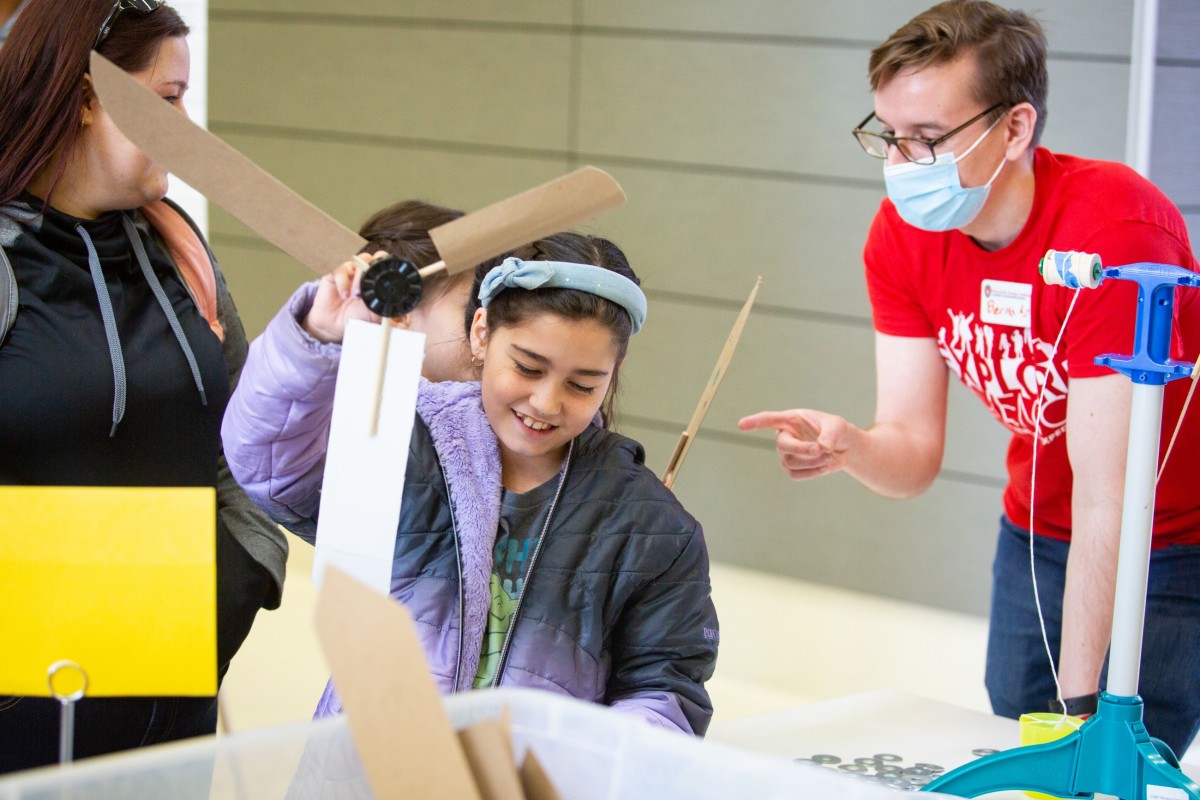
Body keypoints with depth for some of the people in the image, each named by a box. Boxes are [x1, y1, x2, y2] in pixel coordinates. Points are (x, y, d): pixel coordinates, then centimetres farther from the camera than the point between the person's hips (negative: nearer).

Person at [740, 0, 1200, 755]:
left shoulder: (1116, 226, -30)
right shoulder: (904, 234, -11)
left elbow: (1107, 498, -30)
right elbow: (915, 450, -10)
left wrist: (1077, 711, -30)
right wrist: (849, 447, -35)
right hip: (1037, 535, 6)